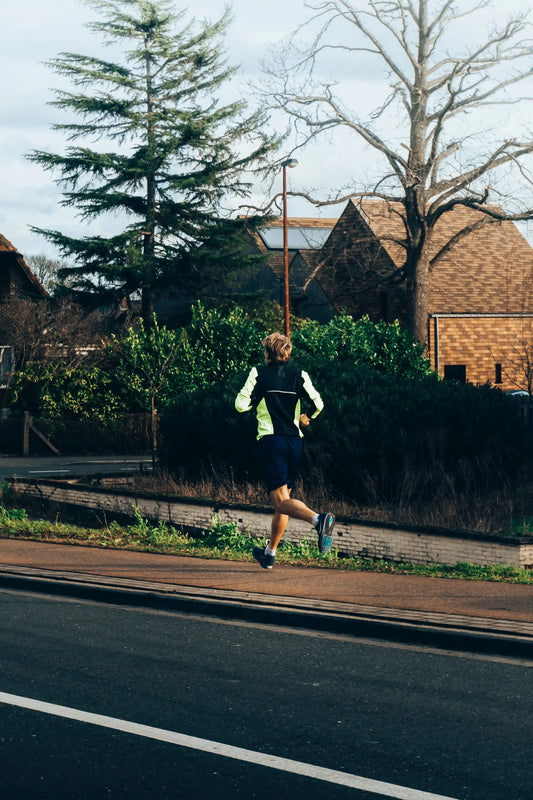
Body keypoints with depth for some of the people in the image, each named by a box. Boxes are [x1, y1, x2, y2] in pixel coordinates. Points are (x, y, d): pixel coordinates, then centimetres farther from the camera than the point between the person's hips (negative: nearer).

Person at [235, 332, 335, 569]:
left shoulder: (258, 374, -1)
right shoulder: (299, 375, 6)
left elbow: (241, 404, -7)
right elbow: (317, 404, 0)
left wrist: (254, 401, 16)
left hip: (270, 440, -5)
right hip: (295, 441, 5)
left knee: (281, 502, -12)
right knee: (283, 499, 16)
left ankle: (318, 519, -40)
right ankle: (270, 553, 25)